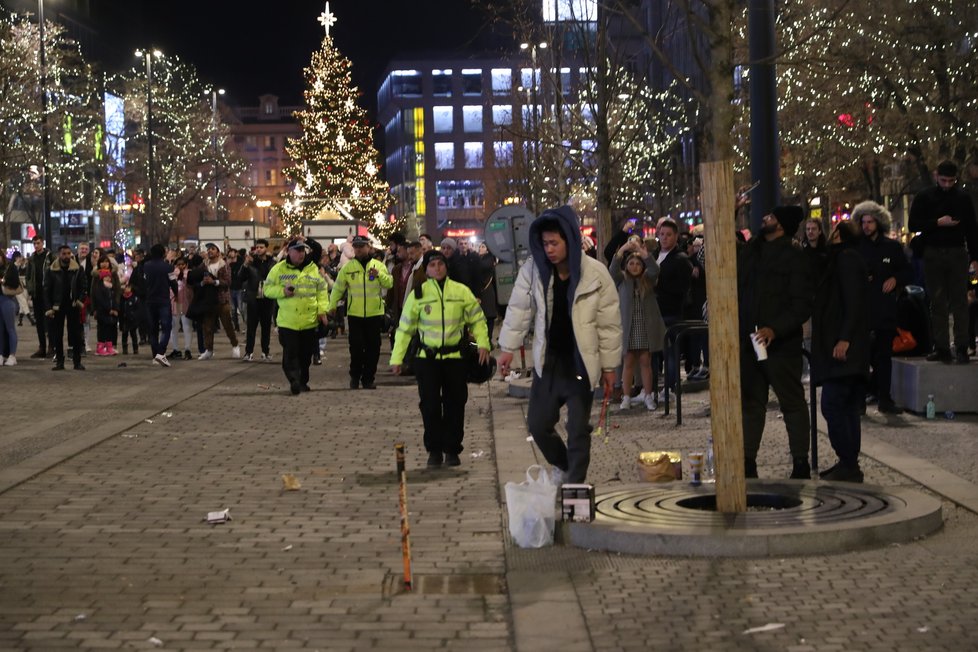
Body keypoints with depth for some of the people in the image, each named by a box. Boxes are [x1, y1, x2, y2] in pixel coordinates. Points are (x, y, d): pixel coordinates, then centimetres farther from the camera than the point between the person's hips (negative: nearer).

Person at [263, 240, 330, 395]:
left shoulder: (313, 269, 7)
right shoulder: (279, 269, 0)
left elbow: (322, 291, 12)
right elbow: (267, 289, 3)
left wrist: (322, 310, 1)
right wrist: (282, 291, -15)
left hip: (309, 322, 3)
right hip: (288, 322, -3)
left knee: (306, 354, 11)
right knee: (290, 353, -11)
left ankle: (303, 381, 25)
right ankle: (294, 380, -12)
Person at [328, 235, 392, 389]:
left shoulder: (378, 265, 4)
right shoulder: (348, 267, 3)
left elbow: (389, 284, -1)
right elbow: (338, 287, 6)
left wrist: (379, 274, -18)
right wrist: (332, 305, 2)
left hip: (374, 313, 1)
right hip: (355, 314, -1)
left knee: (373, 347, 4)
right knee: (356, 347, -1)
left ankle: (368, 378, 14)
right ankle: (355, 376, 16)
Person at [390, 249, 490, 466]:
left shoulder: (462, 292, 1)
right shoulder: (418, 294, 0)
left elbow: (477, 319, 9)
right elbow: (404, 328, 5)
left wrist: (482, 343, -7)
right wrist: (396, 358, 1)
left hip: (455, 357, 1)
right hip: (427, 358, -1)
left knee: (455, 405, 4)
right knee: (430, 405, -3)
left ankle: (452, 450, 16)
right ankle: (434, 450, 11)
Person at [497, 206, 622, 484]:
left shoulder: (595, 273, -11)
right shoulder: (533, 270, -6)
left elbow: (609, 323, -5)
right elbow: (519, 310, 4)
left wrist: (609, 366, -2)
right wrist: (507, 348, 1)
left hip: (581, 363, -3)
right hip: (548, 361, 3)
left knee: (578, 430, 0)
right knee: (538, 423, 8)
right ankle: (562, 465, 36)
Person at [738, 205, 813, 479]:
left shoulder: (794, 257, -8)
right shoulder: (749, 251, 11)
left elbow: (802, 305, -13)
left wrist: (775, 329, -23)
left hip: (781, 344, -6)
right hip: (748, 342, 6)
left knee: (792, 402, 3)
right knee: (751, 402, 9)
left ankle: (801, 464, 10)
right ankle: (748, 461, 14)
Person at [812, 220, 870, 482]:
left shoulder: (846, 258, -10)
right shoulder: (847, 258, 19)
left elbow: (854, 302, -19)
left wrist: (844, 339, -23)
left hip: (843, 349, -10)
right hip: (853, 348, 10)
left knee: (832, 404, -12)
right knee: (847, 408, 11)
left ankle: (848, 465, -11)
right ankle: (849, 465, 15)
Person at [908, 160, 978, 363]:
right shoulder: (924, 198, 5)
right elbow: (913, 225, -1)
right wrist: (938, 223, -13)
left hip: (957, 253, 0)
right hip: (933, 254, 0)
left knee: (959, 302, -4)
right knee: (937, 304, 1)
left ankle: (961, 349, -5)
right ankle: (941, 348, 3)